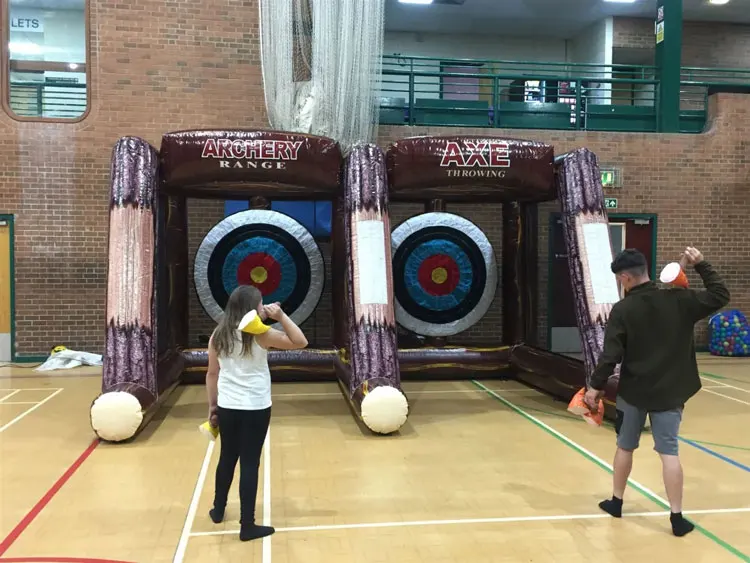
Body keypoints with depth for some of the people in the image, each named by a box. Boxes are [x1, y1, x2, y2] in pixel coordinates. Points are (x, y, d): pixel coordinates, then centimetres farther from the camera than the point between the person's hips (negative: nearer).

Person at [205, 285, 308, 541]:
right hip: (255, 409, -5)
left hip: (226, 407, 5)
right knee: (250, 463, 2)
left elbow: (212, 373, 6)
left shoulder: (218, 334, 2)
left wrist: (212, 405, 14)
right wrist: (281, 316, -11)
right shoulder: (260, 334, -12)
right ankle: (247, 525, 9)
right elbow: (300, 342, -10)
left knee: (227, 458, 21)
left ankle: (218, 510, 38)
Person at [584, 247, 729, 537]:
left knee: (625, 447, 16)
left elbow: (610, 355, -15)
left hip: (633, 392, -1)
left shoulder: (622, 310, -13)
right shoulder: (680, 300, -7)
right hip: (669, 392, 1)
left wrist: (596, 386, -5)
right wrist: (701, 264, 7)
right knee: (669, 452, 5)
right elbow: (720, 295, 2)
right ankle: (677, 517, 6)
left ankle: (616, 502, 31)